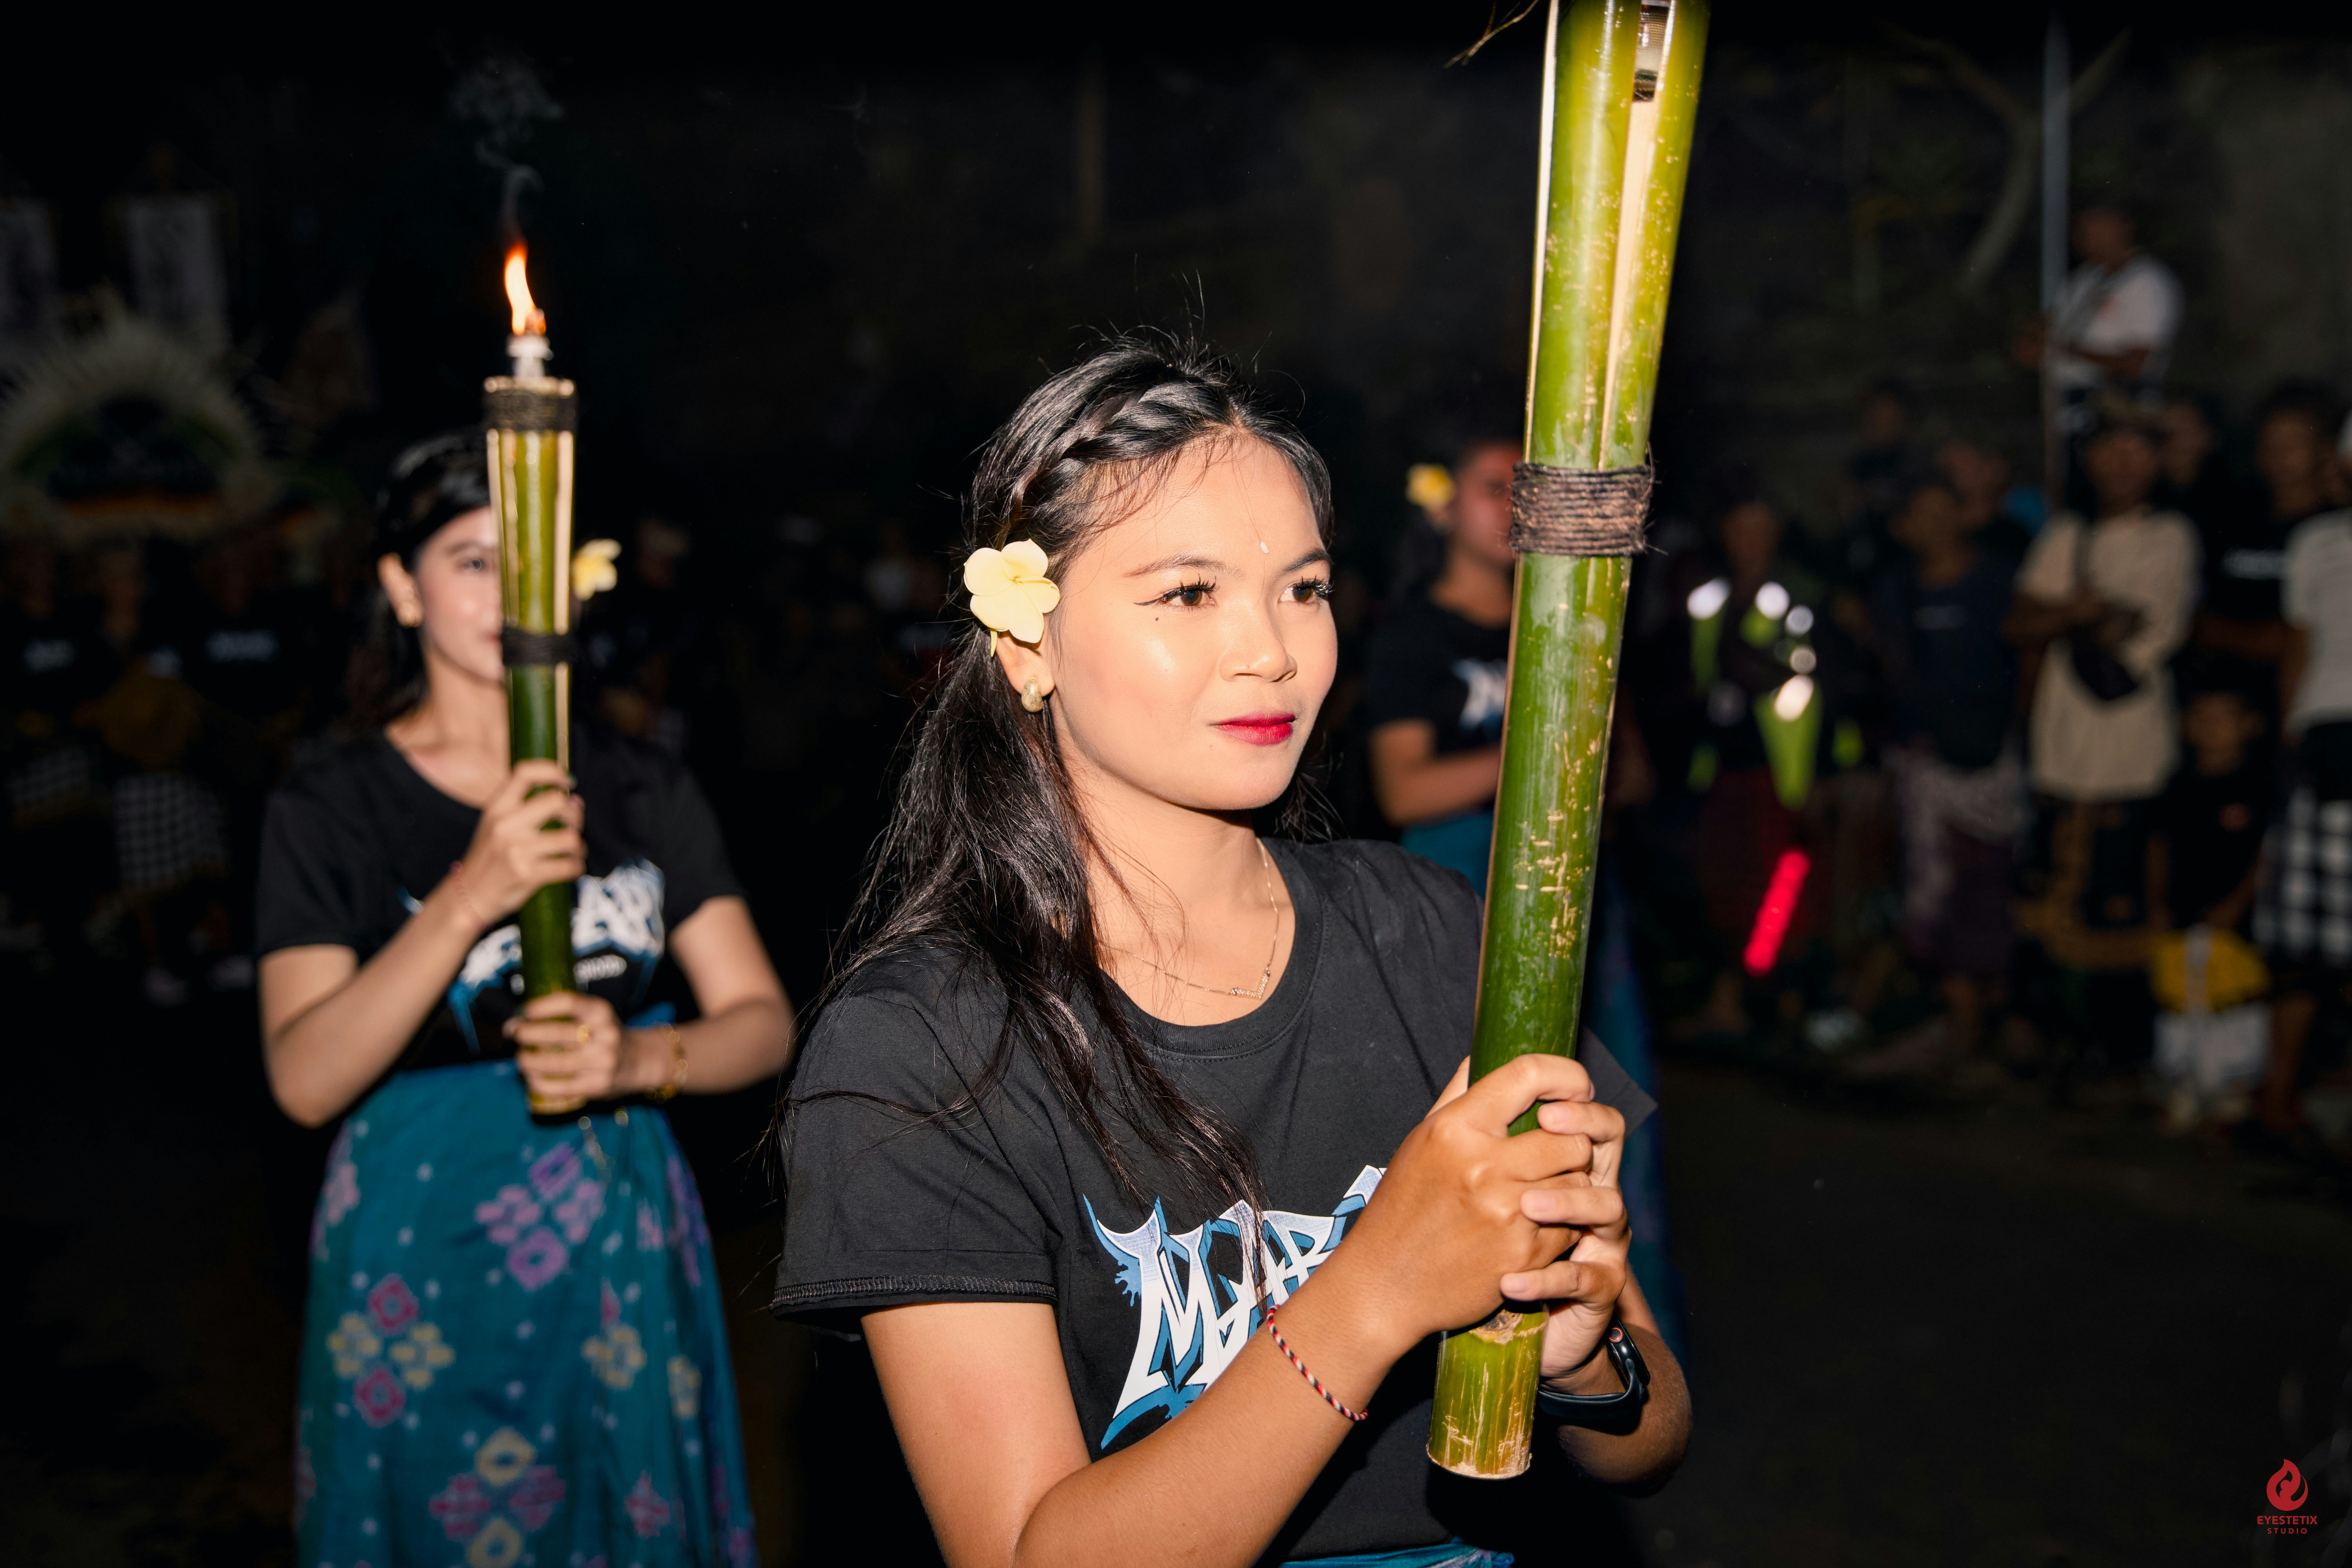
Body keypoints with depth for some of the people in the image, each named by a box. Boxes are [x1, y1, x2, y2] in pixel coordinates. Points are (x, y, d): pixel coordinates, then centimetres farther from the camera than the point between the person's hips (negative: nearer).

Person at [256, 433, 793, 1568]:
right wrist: (469, 899, -30)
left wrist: (639, 1060, -23)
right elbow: (305, 1082, -18)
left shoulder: (643, 792, 2)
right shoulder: (330, 809, -6)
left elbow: (761, 1022, -2)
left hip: (622, 1250, 3)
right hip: (422, 1259, -2)